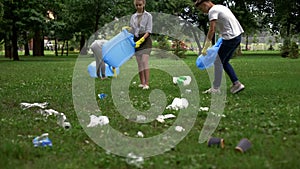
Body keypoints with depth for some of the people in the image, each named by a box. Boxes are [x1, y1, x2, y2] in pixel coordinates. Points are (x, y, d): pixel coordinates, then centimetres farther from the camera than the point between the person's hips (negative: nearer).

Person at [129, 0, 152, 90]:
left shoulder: (148, 16, -2)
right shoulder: (133, 17, 12)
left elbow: (148, 31, -9)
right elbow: (131, 30, 13)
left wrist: (141, 40, -21)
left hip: (145, 40, -5)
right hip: (136, 40, 5)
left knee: (145, 61, -16)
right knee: (139, 63, 3)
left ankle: (146, 84, -21)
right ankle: (142, 82, 7)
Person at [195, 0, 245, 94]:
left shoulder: (212, 10, -9)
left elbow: (212, 30, -16)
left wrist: (205, 48, -13)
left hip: (231, 37, -9)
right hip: (238, 36, 9)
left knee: (218, 61, 0)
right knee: (224, 62, 16)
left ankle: (215, 88, 3)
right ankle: (236, 84, 13)